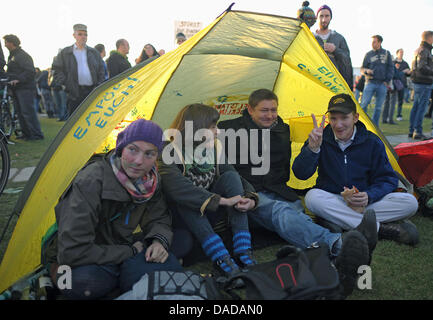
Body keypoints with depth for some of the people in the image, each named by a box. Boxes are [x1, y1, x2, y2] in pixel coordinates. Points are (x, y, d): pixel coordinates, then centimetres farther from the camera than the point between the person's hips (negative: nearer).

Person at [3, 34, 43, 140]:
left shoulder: (22, 55, -11)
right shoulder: (11, 56, 20)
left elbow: (30, 71, -20)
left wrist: (18, 79, -26)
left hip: (25, 88, -10)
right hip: (16, 88, 10)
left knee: (28, 112, -11)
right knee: (20, 112, 12)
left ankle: (36, 134, -7)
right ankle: (26, 133, 19)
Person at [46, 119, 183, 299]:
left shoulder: (150, 181, -8)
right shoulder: (91, 181, -28)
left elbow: (159, 219, 8)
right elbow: (72, 252, -30)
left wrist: (159, 241, -17)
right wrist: (130, 252, -20)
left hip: (122, 254, 5)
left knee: (167, 264, -23)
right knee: (82, 281, -39)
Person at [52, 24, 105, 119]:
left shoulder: (94, 53, 16)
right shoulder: (65, 53, 9)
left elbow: (101, 71, 15)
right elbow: (57, 71, 7)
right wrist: (65, 84, -5)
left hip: (92, 92, 2)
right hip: (74, 93, -2)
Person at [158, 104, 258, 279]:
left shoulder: (215, 149, -2)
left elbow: (237, 179, 1)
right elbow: (175, 188, -40)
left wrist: (250, 199, -23)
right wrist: (222, 200, -43)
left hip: (209, 212, 5)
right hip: (183, 214, -4)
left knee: (231, 176, -19)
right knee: (185, 199, -36)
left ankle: (242, 251, -29)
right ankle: (219, 257, -42)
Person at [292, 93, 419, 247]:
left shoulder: (372, 142, -4)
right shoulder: (321, 139, -6)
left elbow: (388, 179, 0)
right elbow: (300, 174, -13)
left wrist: (369, 196, -21)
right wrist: (312, 148, -32)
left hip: (366, 202, 1)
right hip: (331, 201, -1)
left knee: (410, 202, -20)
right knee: (312, 197, -36)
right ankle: (382, 228, -31)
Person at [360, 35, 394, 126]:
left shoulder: (386, 53, 9)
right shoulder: (368, 54, 8)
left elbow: (391, 68, 9)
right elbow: (362, 68, 9)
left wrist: (387, 81, -1)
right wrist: (366, 71, -13)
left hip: (382, 84, 1)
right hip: (370, 82, -1)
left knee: (378, 107, 4)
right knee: (364, 103, -11)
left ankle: (375, 126, 12)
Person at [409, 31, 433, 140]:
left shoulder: (418, 50, 16)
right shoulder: (424, 51, -14)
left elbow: (414, 65, 25)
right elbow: (422, 67, -25)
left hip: (416, 82, 10)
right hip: (424, 83, -10)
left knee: (415, 107, 12)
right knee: (422, 107, -7)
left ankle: (411, 130, 16)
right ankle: (418, 132, -6)